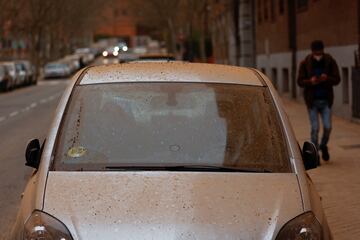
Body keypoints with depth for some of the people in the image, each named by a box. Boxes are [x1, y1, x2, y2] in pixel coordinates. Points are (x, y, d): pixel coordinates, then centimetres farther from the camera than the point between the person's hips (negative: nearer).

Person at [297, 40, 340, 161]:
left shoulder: (330, 62, -1)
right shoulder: (305, 64, -3)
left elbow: (337, 79, -2)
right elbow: (300, 81, -3)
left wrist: (327, 79, -23)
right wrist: (310, 82, -24)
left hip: (326, 100, 1)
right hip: (312, 101, -1)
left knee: (327, 126, -2)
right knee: (315, 128, -2)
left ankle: (323, 146, 27)